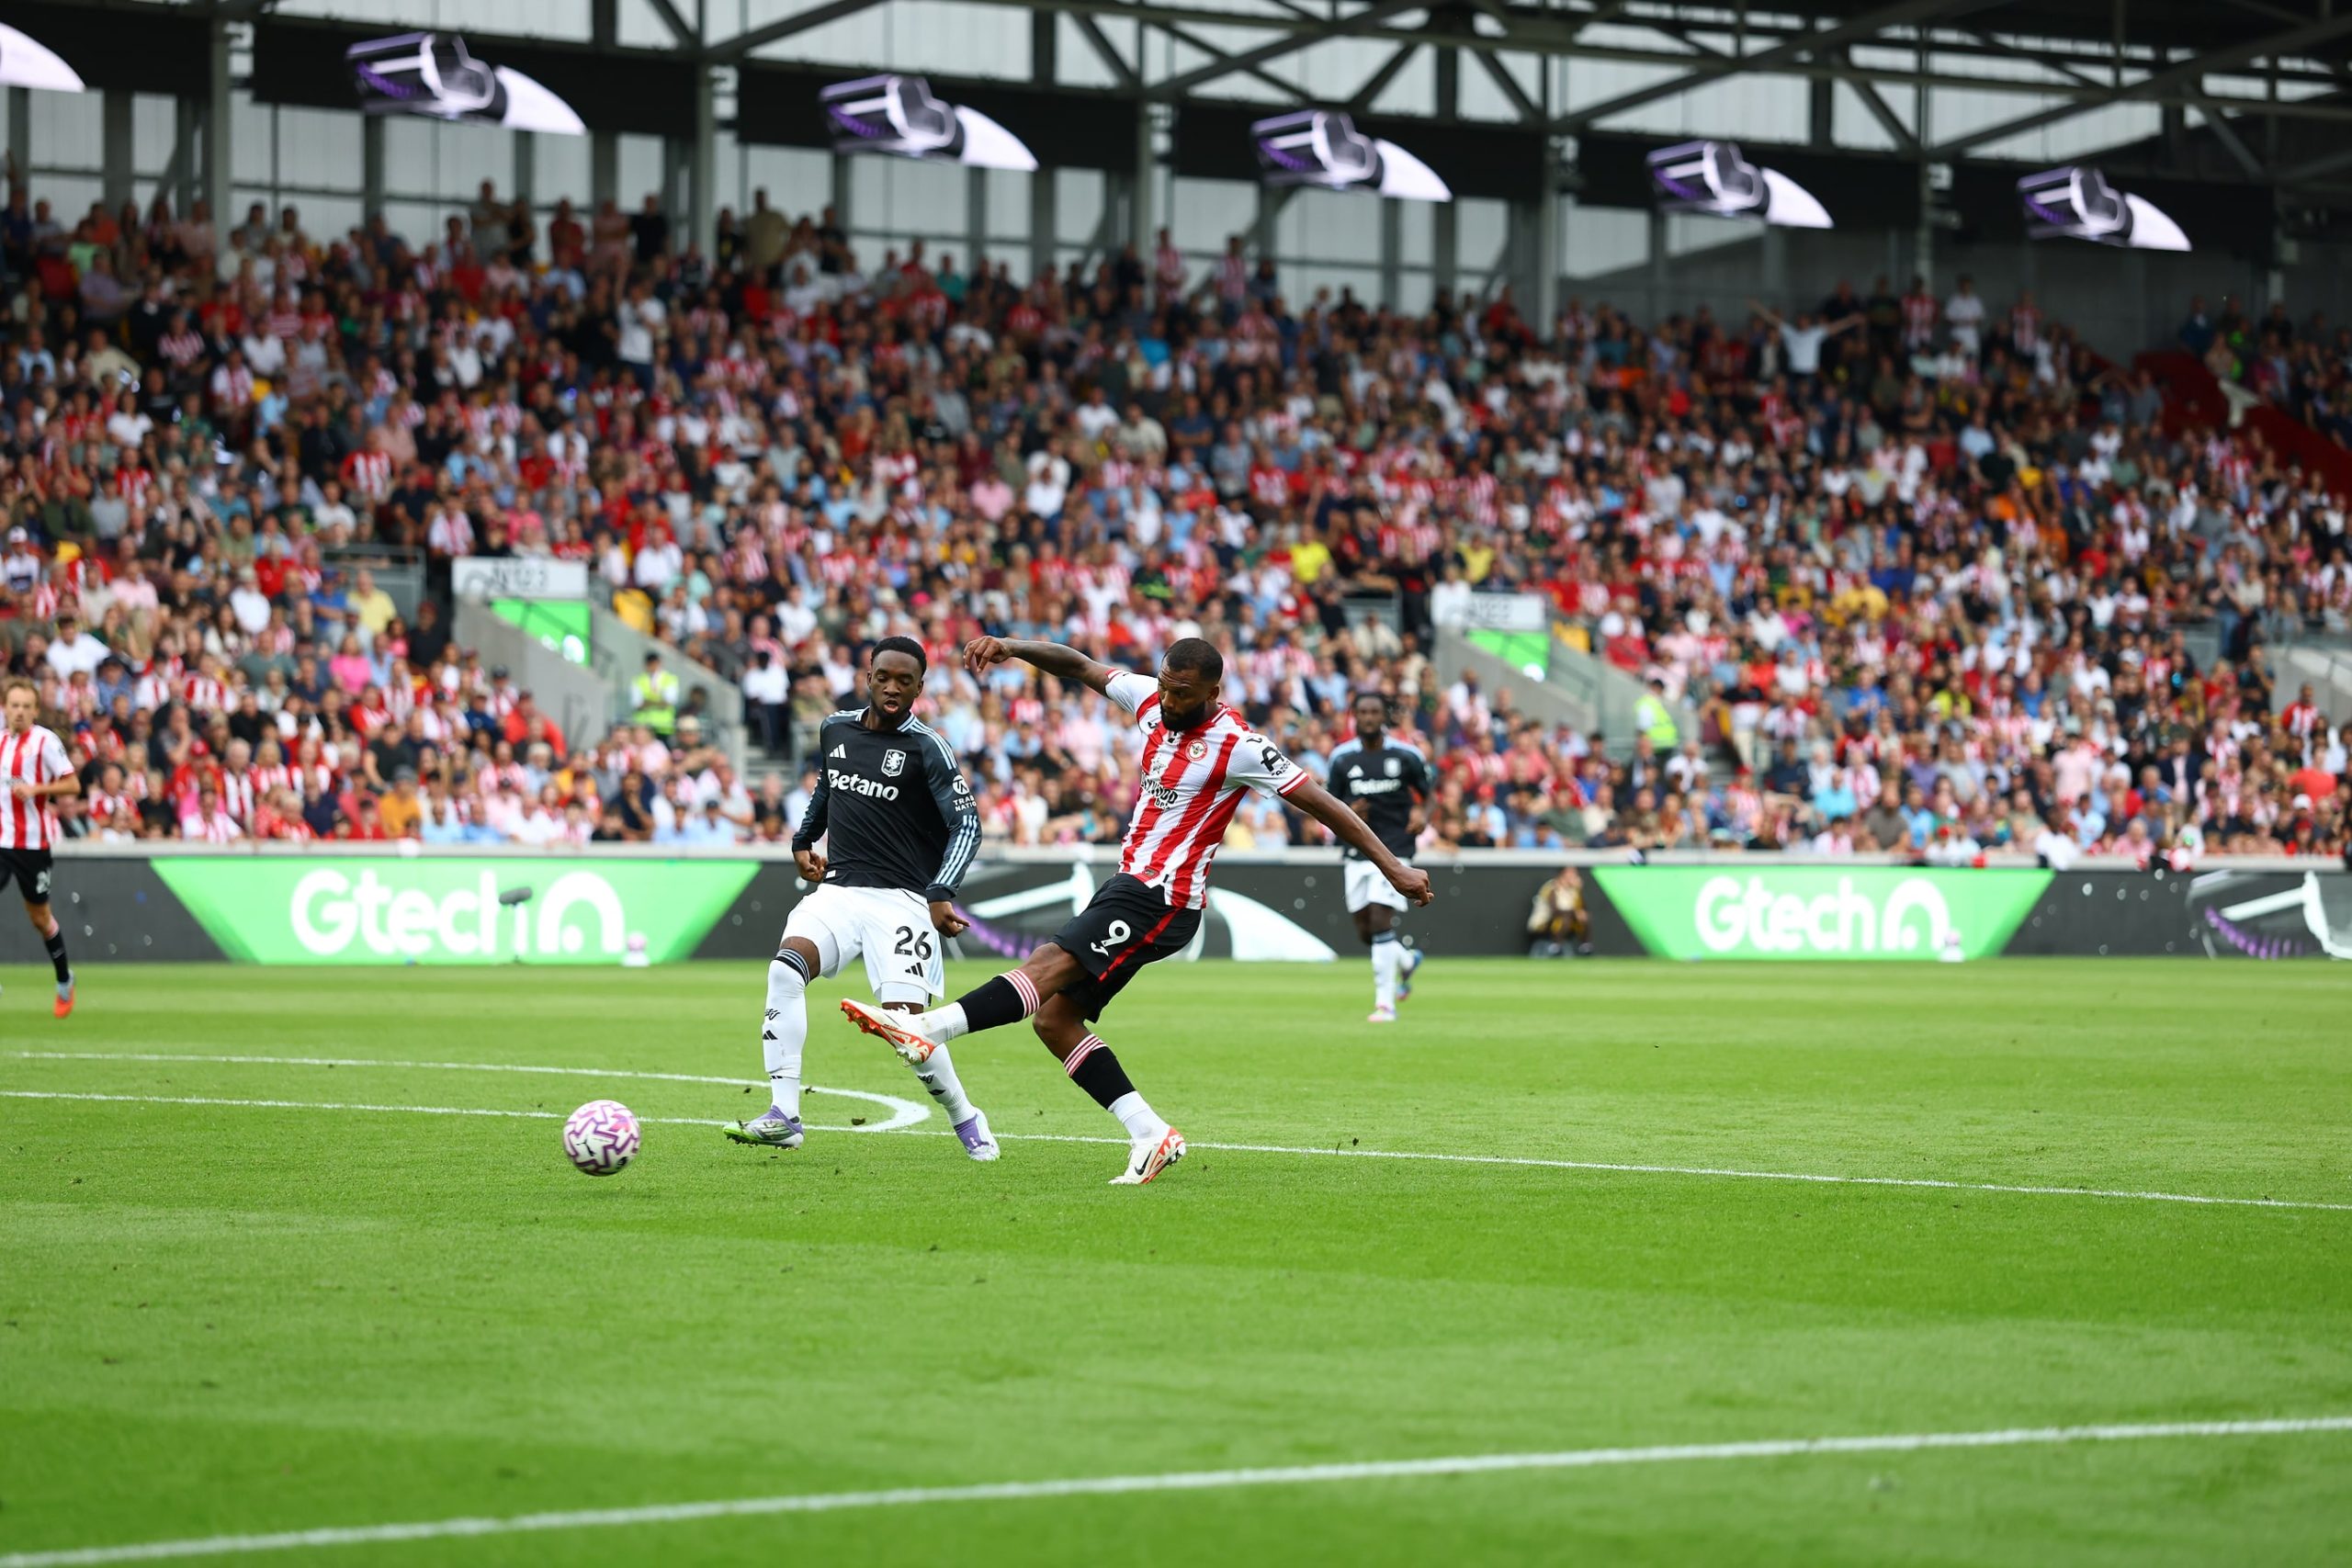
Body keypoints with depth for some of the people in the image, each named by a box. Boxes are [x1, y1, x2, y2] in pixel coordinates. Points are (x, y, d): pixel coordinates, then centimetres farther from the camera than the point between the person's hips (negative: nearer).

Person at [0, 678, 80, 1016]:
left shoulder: (45, 741, -8)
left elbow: (73, 785, -11)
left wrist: (36, 788, -22)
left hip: (32, 842, -4)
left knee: (39, 917, 7)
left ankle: (64, 981, 27)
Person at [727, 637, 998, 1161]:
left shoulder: (925, 749, -6)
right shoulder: (834, 730, 10)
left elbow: (967, 824, -10)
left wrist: (940, 895, -22)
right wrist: (803, 841, 23)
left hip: (900, 900, -4)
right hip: (837, 889, 5)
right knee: (784, 969, -24)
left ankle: (967, 1121, 10)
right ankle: (783, 1116, -23)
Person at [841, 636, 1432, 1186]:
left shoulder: (1238, 746, -12)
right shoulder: (1152, 701, 7)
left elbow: (1322, 804, -9)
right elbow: (1080, 666, 14)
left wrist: (1393, 868, -10)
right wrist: (1011, 647, -3)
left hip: (1161, 900, -9)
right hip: (1128, 885, 9)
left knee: (1047, 966, -23)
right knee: (1053, 1016, 0)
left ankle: (926, 1029, -36)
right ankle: (1150, 1134, -3)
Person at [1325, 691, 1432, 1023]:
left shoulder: (1407, 756, -1)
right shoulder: (1342, 757, 4)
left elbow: (1427, 795, 11)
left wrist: (1421, 814, -11)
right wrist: (1348, 814, -13)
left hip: (1394, 849, -4)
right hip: (1356, 852, 4)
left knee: (1380, 920, -15)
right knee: (1364, 930, 6)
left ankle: (1385, 1003, -9)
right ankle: (1407, 960, 38)